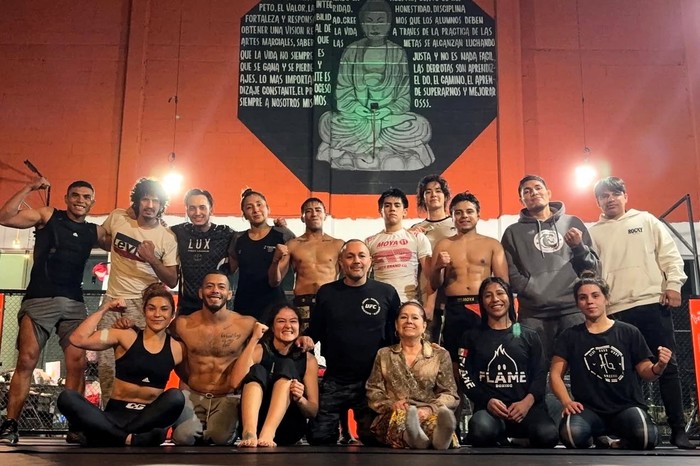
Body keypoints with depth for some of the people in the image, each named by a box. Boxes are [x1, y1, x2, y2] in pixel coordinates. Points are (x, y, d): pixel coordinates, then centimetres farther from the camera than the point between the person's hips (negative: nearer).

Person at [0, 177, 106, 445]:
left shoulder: (95, 232, 15)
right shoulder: (47, 216, 6)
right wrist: (29, 189, -7)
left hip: (74, 304, 3)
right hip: (39, 300, -3)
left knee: (77, 363, -8)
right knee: (26, 361, -12)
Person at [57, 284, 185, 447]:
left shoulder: (176, 349, 7)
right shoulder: (125, 336, 4)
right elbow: (78, 339, -5)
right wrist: (104, 308, -3)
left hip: (149, 418, 0)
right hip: (115, 414, 0)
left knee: (176, 396, -32)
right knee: (67, 397, -25)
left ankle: (107, 438, -27)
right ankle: (129, 439, -36)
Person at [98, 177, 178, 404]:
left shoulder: (167, 238, -7)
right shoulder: (117, 218, -1)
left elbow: (172, 281, -6)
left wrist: (152, 259, -20)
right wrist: (117, 249, 7)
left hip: (144, 303, -3)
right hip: (112, 299, 3)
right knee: (106, 362, 3)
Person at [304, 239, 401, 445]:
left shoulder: (386, 293, -1)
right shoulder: (326, 293, 4)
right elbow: (315, 331, 13)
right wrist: (307, 339, -9)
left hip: (373, 381, -1)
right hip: (334, 380, 2)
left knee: (373, 440, 4)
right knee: (318, 438, 3)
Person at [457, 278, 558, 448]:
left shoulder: (529, 336, 18)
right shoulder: (472, 337, 16)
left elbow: (540, 375, 9)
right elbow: (465, 376, 6)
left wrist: (527, 402, -13)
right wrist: (487, 401, -13)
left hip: (526, 405, 1)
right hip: (489, 406, -1)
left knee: (548, 435, -34)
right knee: (481, 431, -38)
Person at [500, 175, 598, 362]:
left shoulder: (573, 223, 15)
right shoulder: (513, 232, 13)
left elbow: (593, 267, 13)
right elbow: (510, 274, 4)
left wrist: (579, 247, -6)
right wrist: (533, 292, -9)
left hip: (574, 309, 1)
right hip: (534, 314, 0)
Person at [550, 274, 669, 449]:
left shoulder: (629, 332, 6)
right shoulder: (570, 336, 8)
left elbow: (645, 372, 9)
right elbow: (555, 374, 6)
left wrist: (659, 367, -14)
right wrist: (566, 401, -12)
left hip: (627, 406, -1)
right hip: (589, 408, 1)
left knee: (646, 437, -34)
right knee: (571, 434, -33)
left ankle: (621, 445, 2)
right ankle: (598, 439, 4)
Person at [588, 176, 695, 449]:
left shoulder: (646, 221, 13)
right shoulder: (595, 233, 13)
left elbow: (669, 254, 8)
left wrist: (673, 285, -5)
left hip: (654, 302, 0)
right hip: (616, 310, 1)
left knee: (667, 366, 0)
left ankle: (678, 429, 6)